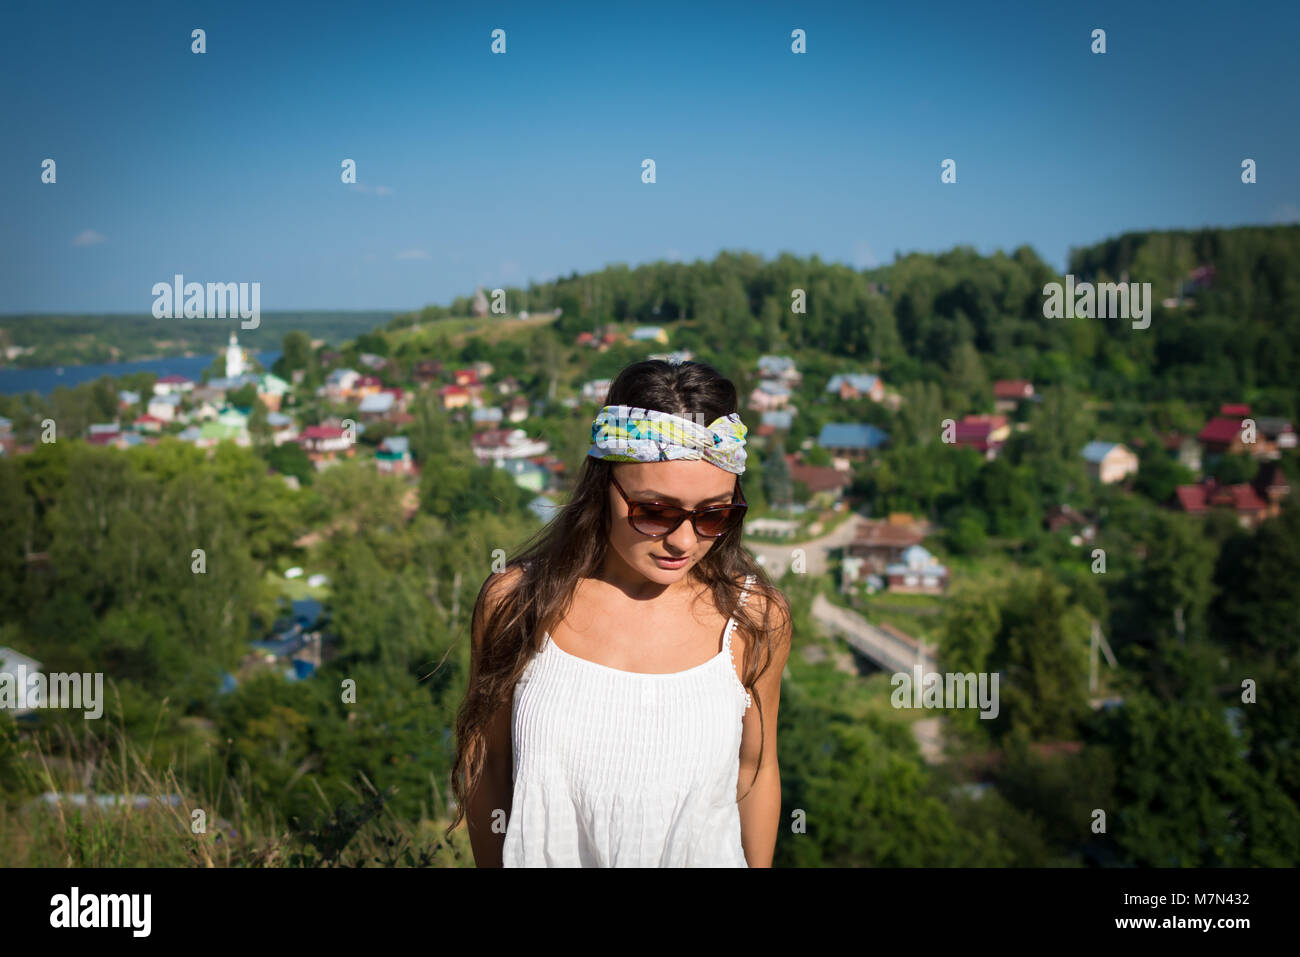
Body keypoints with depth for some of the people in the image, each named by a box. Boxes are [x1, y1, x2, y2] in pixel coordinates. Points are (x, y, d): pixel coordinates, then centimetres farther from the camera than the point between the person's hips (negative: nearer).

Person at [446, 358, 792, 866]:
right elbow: (484, 760, -3)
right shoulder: (514, 601, -15)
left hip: (703, 856, 0)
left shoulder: (755, 618, -14)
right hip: (544, 854, 0)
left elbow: (756, 771, -1)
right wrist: (493, 864, 3)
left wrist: (759, 864, 7)